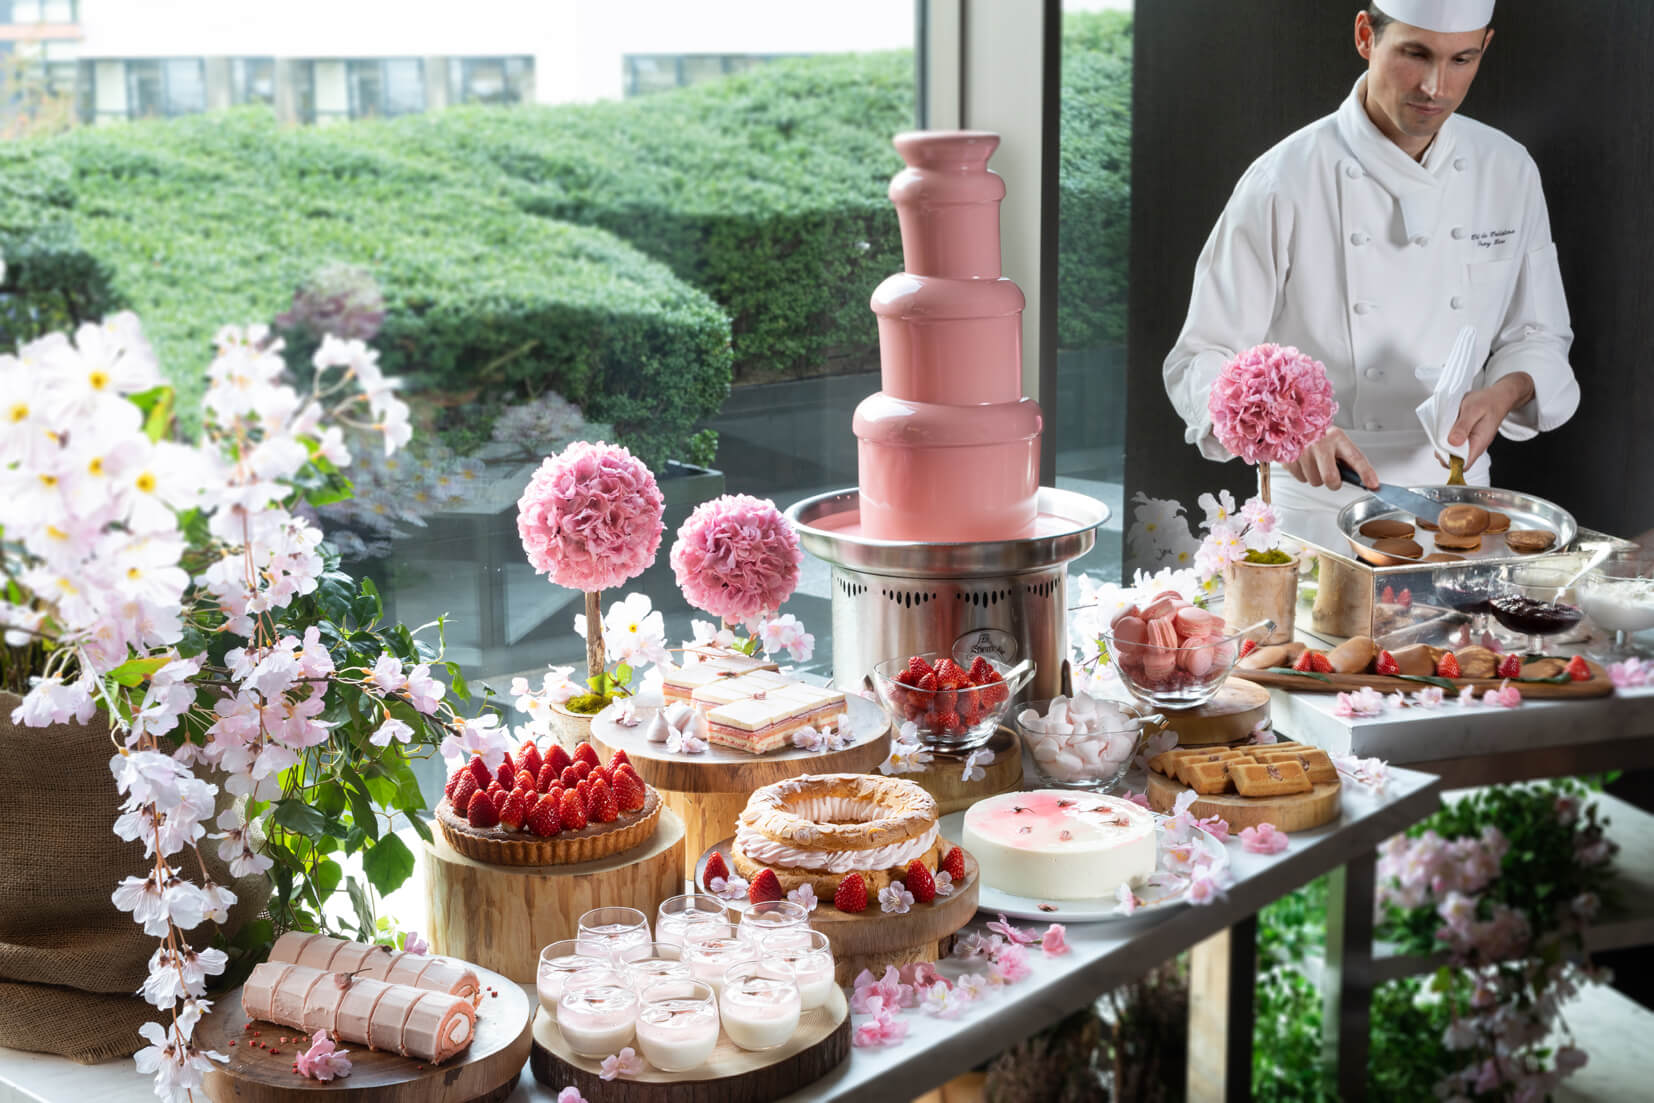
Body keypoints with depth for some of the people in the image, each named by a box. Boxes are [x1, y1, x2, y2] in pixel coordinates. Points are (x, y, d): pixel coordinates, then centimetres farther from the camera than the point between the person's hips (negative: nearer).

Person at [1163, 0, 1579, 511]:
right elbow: (1203, 363, -7)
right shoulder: (1283, 182, -9)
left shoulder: (1509, 171, 5)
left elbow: (1538, 336, 15)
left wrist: (1506, 392, -8)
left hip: (1457, 498, 3)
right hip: (1316, 502, -3)